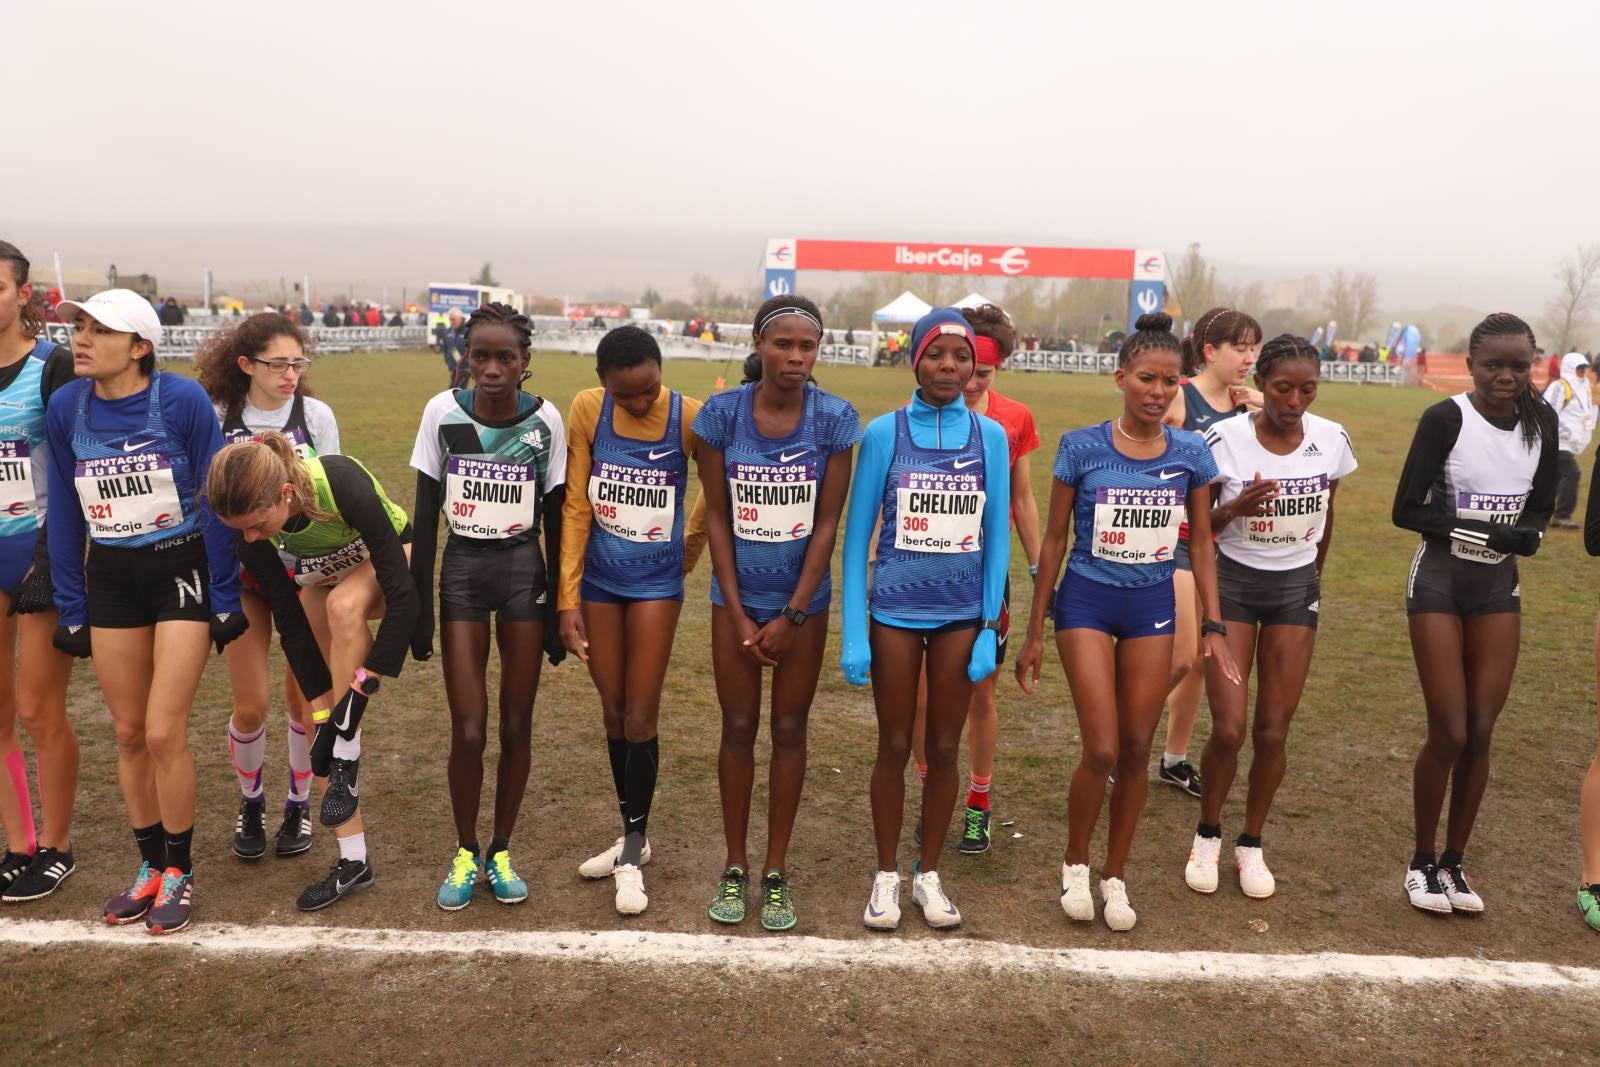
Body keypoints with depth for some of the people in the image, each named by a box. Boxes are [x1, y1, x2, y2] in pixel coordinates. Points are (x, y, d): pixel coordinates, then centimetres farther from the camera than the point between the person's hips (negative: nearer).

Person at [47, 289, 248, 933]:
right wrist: (70, 608, 6)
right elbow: (64, 515, 6)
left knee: (163, 732, -6)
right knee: (128, 733, 10)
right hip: (109, 583, 4)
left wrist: (225, 600, -8)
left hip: (182, 572, -4)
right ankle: (150, 866, 26)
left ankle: (179, 872, 13)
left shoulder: (182, 400, -15)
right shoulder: (65, 409, -2)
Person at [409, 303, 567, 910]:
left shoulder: (545, 421, -7)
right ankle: (465, 853, 20)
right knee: (468, 729, -3)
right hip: (462, 572, 0)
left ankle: (500, 852, 25)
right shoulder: (443, 412, -7)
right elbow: (424, 519, -1)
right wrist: (418, 606, -2)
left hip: (524, 573, 0)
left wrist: (558, 609, 1)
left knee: (516, 724, 6)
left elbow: (556, 522, 0)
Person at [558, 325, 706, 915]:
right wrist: (568, 598, -7)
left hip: (656, 581, -2)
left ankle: (633, 853, 14)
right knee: (613, 713, 12)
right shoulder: (587, 410, -11)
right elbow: (575, 506, -7)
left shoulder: (688, 417, -16)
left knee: (639, 717, 0)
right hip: (599, 579, 2)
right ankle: (632, 837, 29)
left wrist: (693, 543, 14)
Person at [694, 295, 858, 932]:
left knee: (790, 730, 8)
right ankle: (734, 867, 23)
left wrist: (792, 616, -9)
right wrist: (739, 615, -7)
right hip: (737, 596, 0)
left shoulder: (834, 419, -10)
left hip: (803, 598, 0)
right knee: (738, 728, 7)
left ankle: (776, 872, 21)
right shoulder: (722, 413, -9)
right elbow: (716, 516, -5)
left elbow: (827, 523, -8)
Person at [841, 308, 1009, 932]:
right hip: (895, 611, -1)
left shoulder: (990, 436, 0)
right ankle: (886, 875, 25)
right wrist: (853, 634, -6)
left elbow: (997, 537, 4)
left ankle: (928, 874, 27)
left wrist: (990, 629, 0)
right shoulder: (885, 432, -5)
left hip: (963, 614, 2)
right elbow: (857, 534, -3)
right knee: (894, 746, 8)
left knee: (944, 748, 11)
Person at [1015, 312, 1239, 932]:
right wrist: (1035, 634, -1)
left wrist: (1214, 626, 0)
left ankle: (1115, 876, 25)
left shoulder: (1191, 455, -2)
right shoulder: (1082, 448, -8)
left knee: (1137, 749, 7)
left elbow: (1202, 544, 6)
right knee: (1102, 749, -8)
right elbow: (1054, 539, -3)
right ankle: (1075, 864, 19)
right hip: (1087, 603, -3)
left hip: (1153, 606, 3)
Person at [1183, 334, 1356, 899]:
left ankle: (1252, 844, 23)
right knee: (1229, 728, -8)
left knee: (1272, 730, 2)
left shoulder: (1332, 440, -4)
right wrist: (1237, 507, -26)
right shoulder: (1223, 439, -14)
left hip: (1296, 588, 3)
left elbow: (1325, 519, 11)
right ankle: (1207, 835, 18)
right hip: (1232, 582, -2)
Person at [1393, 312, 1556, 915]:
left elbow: (1540, 505, 9)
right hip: (1440, 582, -4)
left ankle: (1455, 861, 21)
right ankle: (1422, 862, 16)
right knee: (1450, 734, -4)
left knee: (1481, 733, 5)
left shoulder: (1541, 422, 0)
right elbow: (1407, 510, -15)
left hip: (1500, 585, 5)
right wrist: (1488, 533, -21)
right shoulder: (1446, 420, -15)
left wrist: (1527, 534, -13)